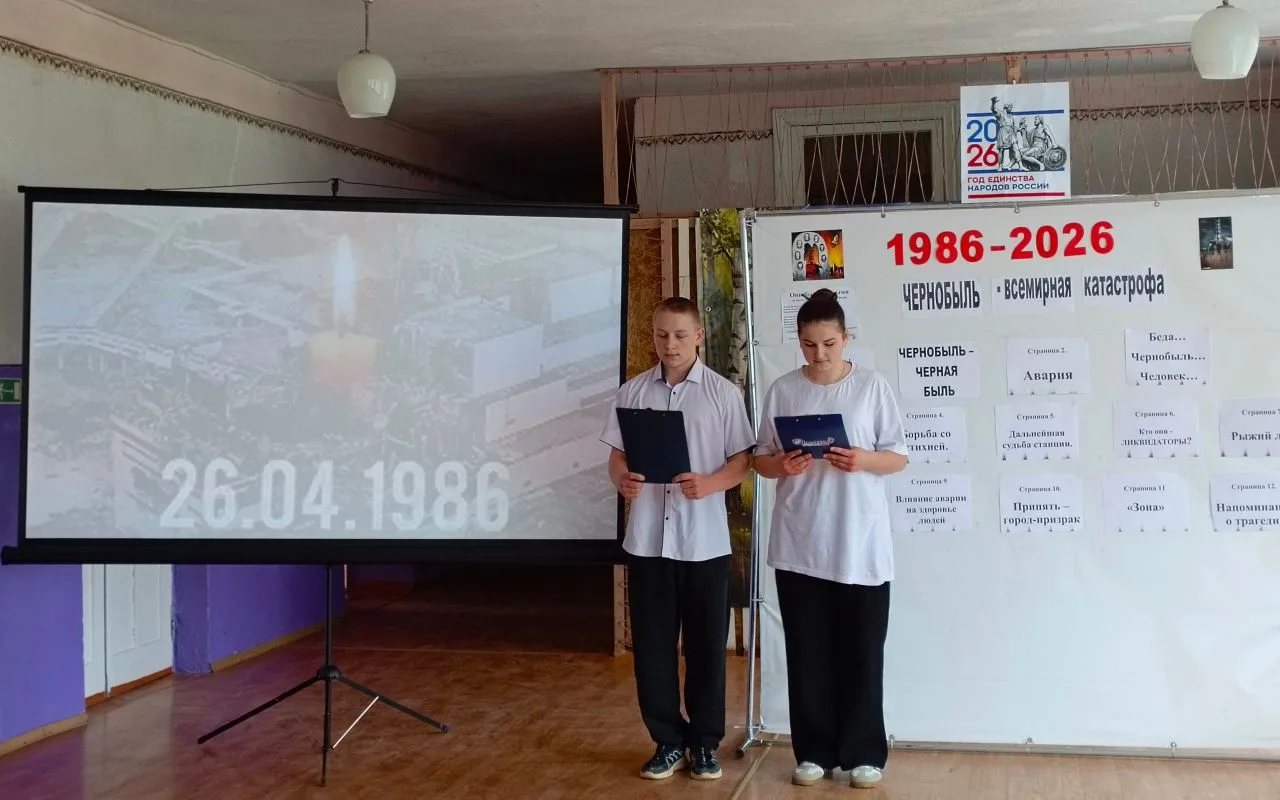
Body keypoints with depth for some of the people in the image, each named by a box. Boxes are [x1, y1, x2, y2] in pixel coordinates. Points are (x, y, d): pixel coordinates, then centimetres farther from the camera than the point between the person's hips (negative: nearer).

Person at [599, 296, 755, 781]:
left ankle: (705, 742, 18)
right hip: (647, 537, 2)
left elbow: (742, 461, -1)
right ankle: (668, 740, 19)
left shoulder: (724, 393, 0)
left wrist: (708, 484, -19)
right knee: (652, 643, 6)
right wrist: (622, 481, -13)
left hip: (705, 539, -2)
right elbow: (617, 456, 9)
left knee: (706, 644, 5)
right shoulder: (632, 392, 6)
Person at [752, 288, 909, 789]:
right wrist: (781, 465, -14)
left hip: (861, 545, -1)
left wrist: (864, 460, -18)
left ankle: (863, 752, 17)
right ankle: (814, 751, 20)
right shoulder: (782, 390, 4)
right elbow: (760, 460, 8)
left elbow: (899, 458, 2)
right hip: (799, 545, 2)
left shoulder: (872, 386, 0)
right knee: (807, 652, 8)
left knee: (862, 651, 4)